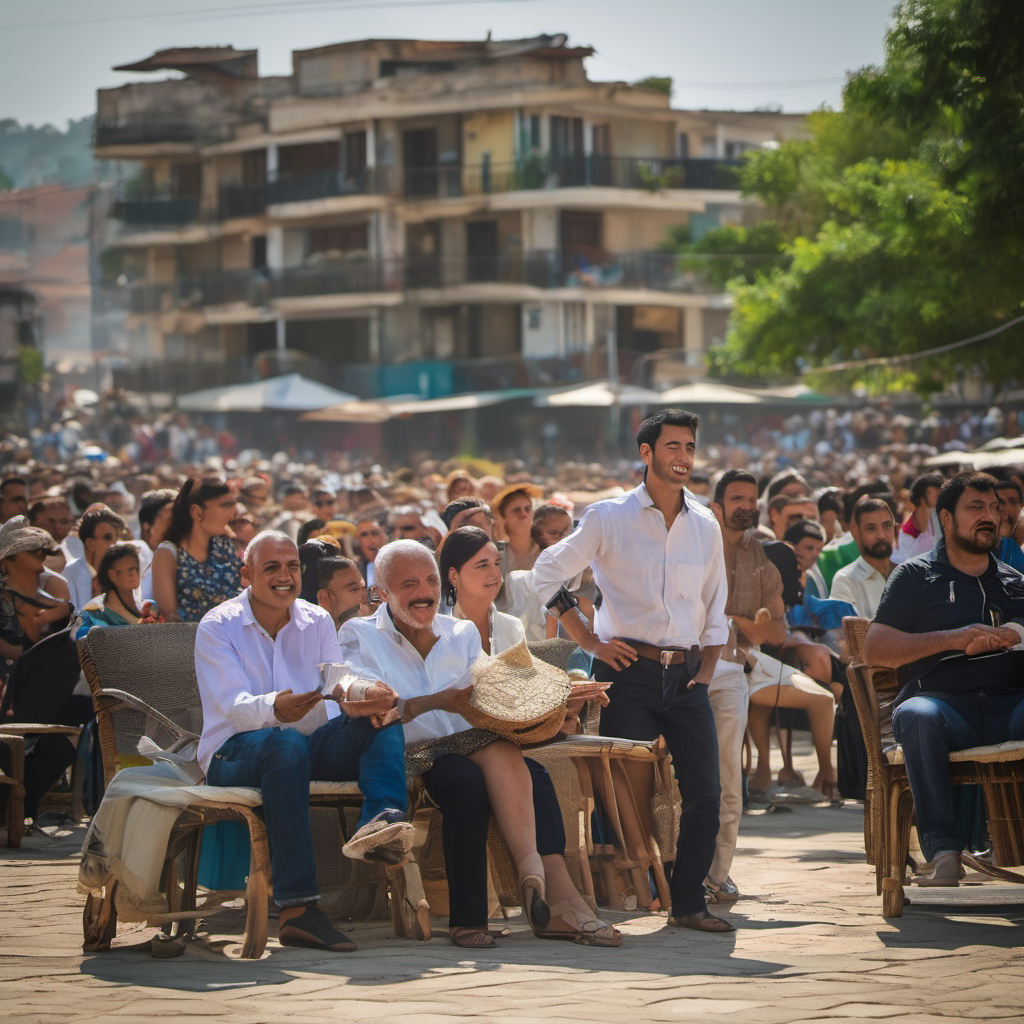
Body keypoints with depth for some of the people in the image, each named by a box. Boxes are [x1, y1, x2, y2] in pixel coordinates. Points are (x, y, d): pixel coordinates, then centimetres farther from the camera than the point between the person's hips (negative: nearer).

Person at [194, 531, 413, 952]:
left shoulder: (318, 622, 12)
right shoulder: (217, 627, -3)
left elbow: (341, 688, -2)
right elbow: (235, 705, -17)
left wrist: (365, 699, -28)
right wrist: (275, 710, -41)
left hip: (310, 747, 5)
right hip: (234, 753, -5)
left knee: (384, 723, -20)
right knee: (286, 743, -39)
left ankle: (380, 822, -51)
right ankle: (296, 909, -46)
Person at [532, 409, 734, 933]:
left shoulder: (705, 527, 12)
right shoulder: (609, 517, 0)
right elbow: (547, 573, 3)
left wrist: (705, 674, 8)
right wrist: (588, 641, -2)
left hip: (685, 675, 4)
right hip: (628, 672, -4)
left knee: (704, 793, -2)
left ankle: (688, 901, 8)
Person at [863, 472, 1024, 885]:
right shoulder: (915, 575, 16)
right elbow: (874, 649, 5)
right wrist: (953, 639, -6)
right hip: (944, 700, -2)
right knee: (915, 715, -39)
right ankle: (943, 851, -41)